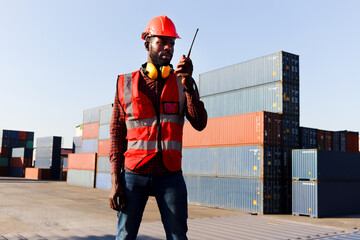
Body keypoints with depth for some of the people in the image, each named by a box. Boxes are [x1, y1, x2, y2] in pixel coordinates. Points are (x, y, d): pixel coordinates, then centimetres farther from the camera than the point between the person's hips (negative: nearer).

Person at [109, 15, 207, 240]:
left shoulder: (182, 83, 8)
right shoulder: (126, 84, 6)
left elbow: (200, 124, -4)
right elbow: (117, 133, 5)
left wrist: (188, 84, -16)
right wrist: (115, 180, -1)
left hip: (171, 176, 1)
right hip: (134, 176, 0)